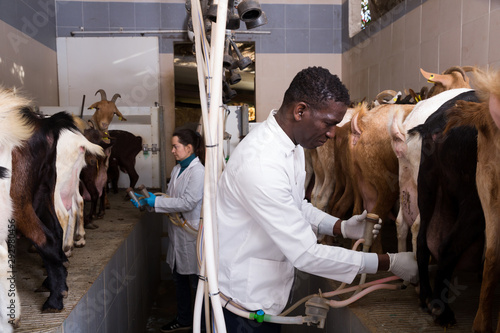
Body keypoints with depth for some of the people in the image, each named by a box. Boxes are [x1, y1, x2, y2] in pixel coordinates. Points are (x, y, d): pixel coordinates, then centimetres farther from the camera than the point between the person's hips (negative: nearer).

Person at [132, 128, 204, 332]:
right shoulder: (177, 169, 9)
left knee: (196, 279, 5)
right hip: (177, 231, 9)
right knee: (179, 278, 19)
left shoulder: (198, 172, -18)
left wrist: (156, 201, -18)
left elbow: (188, 202, -24)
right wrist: (146, 200, -3)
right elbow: (170, 196, 12)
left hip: (191, 233, -9)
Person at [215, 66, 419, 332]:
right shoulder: (260, 165, -31)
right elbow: (305, 254, -28)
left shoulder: (292, 145, 0)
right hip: (244, 297, -8)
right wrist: (389, 263, -22)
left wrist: (341, 227, -1)